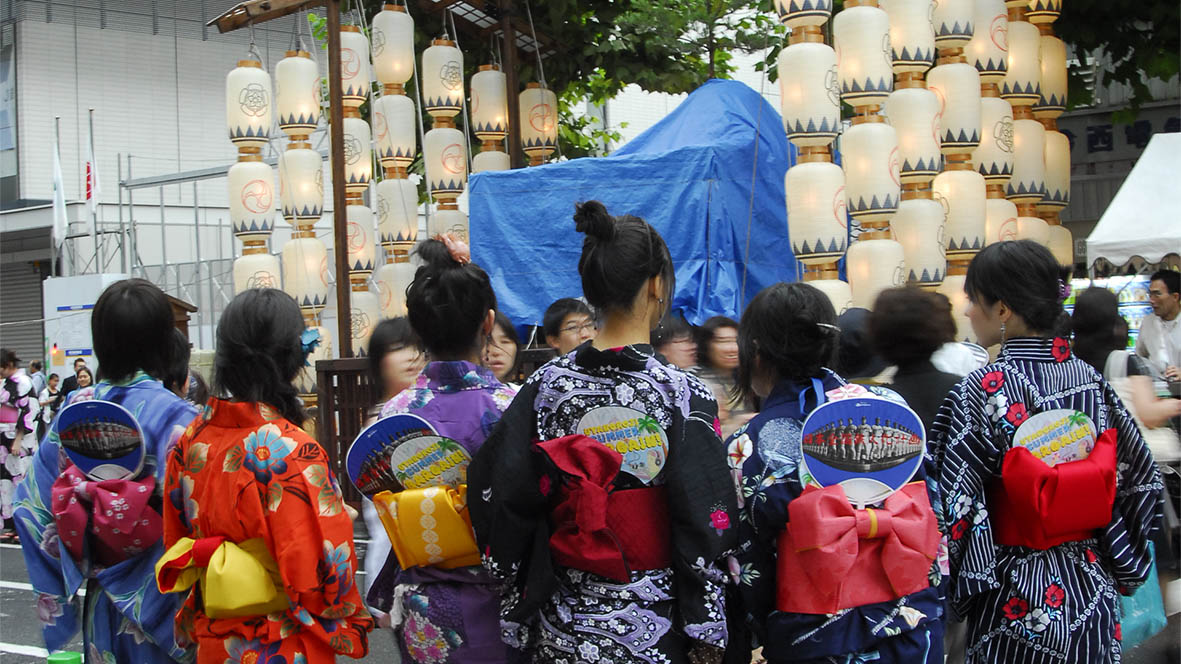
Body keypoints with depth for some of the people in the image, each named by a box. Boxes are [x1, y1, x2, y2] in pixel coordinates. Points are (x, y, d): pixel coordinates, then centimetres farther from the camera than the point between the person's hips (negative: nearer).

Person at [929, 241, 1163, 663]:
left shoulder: (981, 390, -17)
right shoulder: (1089, 378, -1)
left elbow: (955, 502, -18)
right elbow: (1140, 478, 4)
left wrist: (952, 591, -5)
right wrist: (1118, 569, 14)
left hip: (1016, 598, -5)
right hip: (1092, 596, 5)